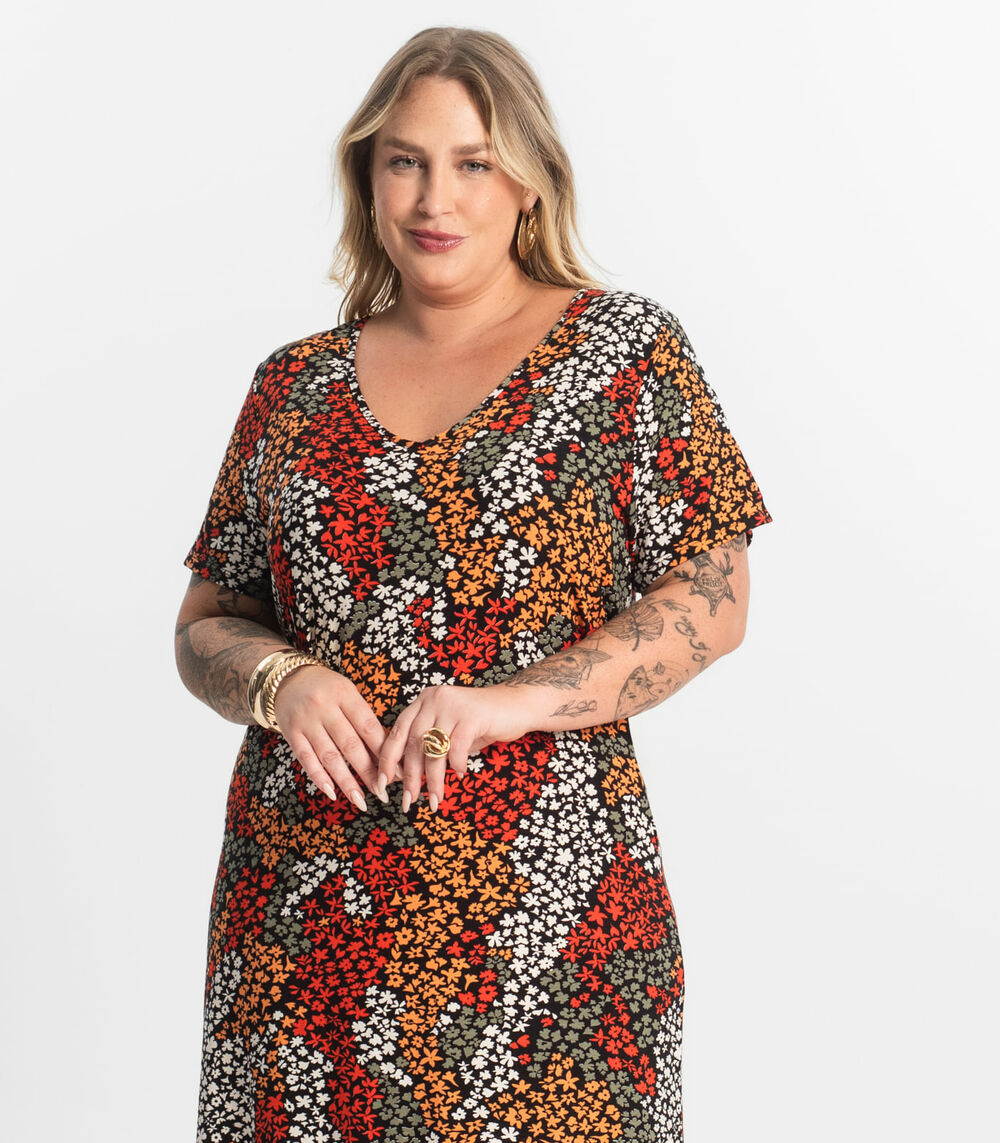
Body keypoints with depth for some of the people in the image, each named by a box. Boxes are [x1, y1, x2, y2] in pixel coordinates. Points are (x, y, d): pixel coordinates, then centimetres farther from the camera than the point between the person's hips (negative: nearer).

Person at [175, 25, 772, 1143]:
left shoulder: (624, 349, 2)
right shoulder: (295, 386, 11)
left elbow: (712, 601, -4)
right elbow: (207, 622, 14)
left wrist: (516, 698, -16)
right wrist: (280, 680, -9)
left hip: (541, 901, -2)